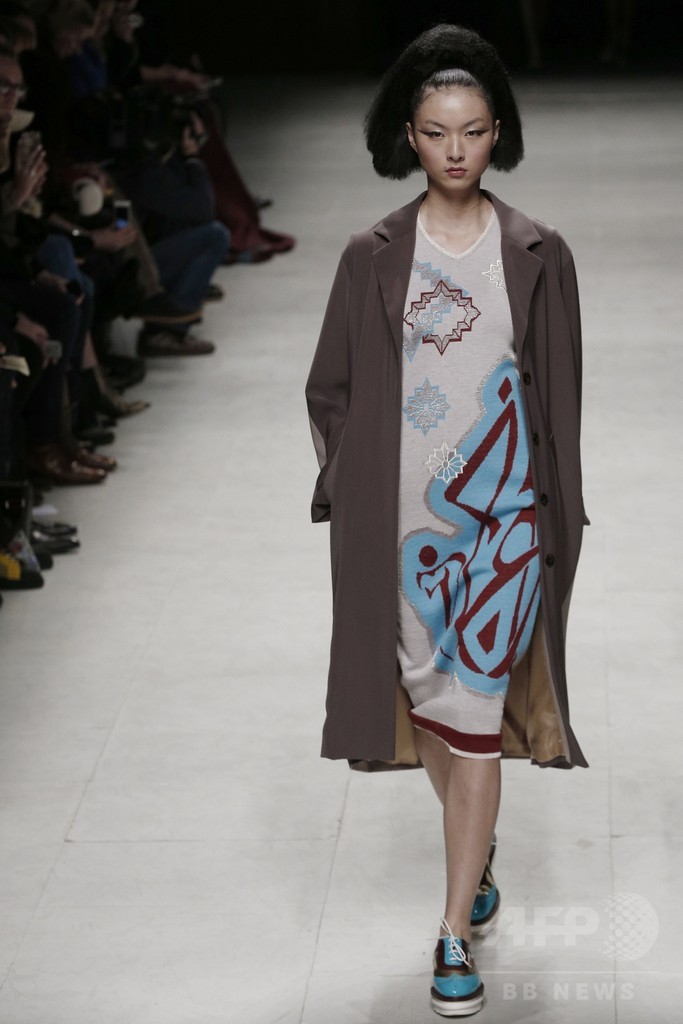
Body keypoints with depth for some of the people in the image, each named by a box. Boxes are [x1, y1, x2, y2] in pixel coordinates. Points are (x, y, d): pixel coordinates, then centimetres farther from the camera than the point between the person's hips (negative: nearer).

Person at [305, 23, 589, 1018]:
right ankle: (476, 845, 41)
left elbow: (559, 397, 2)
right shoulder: (373, 257, 0)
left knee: (475, 715, -4)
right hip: (403, 516, 2)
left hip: (503, 514, -2)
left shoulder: (537, 254, -2)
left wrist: (556, 516, 0)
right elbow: (332, 389, 6)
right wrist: (352, 493, -1)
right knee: (427, 696, 14)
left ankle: (457, 933, 2)